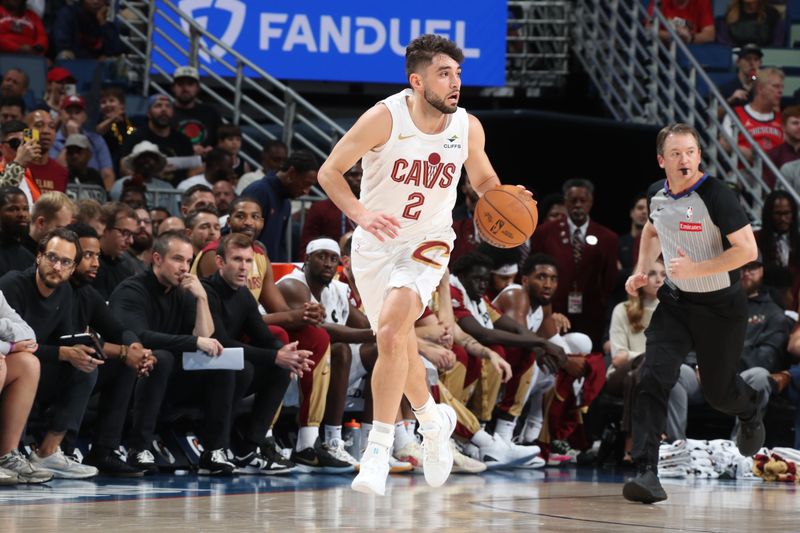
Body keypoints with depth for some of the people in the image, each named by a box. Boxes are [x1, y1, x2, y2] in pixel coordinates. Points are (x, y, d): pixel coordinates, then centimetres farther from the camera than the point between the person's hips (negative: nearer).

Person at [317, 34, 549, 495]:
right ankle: (434, 420, 42)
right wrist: (361, 214, -28)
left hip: (426, 246, -1)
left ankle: (380, 449, -20)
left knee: (392, 331, -24)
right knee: (400, 344, 13)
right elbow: (330, 171, -11)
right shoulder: (384, 119, -17)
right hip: (375, 244, 1)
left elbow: (484, 181, 11)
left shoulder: (468, 128, -8)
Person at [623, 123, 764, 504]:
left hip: (721, 305, -4)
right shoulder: (657, 194, -2)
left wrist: (695, 269, -27)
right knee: (653, 380, -16)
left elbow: (747, 250, -23)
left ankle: (750, 412, 50)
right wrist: (641, 271, 8)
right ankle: (646, 473, -21)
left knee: (718, 391, 11)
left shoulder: (716, 195, -21)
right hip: (676, 302, 4)